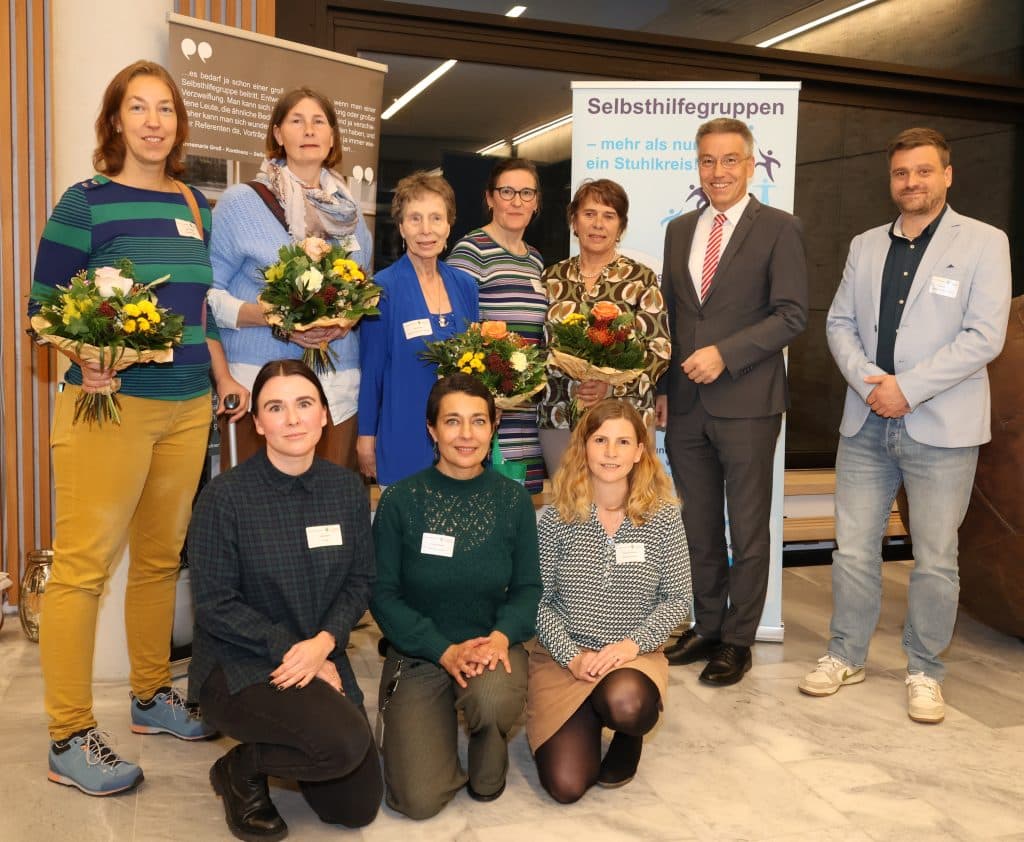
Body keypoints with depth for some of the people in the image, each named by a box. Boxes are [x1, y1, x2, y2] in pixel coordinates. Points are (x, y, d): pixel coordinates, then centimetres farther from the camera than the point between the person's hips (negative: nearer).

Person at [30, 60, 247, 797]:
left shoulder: (198, 207, 13)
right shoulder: (86, 202, -3)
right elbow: (44, 305, -4)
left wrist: (224, 377, 14)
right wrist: (84, 359, -21)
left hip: (188, 408, 6)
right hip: (109, 404, -5)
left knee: (163, 557, 13)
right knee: (84, 564, -3)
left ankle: (153, 696, 29)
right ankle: (70, 739, 8)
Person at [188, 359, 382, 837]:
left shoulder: (347, 489, -2)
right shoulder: (225, 496, -15)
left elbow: (360, 581, 1)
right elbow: (213, 604, -13)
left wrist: (324, 643, -17)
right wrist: (290, 649, -17)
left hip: (321, 660, 5)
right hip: (237, 665, -5)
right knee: (346, 742, -29)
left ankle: (288, 744, 32)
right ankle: (240, 769, 2)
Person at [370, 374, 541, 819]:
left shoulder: (513, 499, -3)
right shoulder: (400, 500, -9)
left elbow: (527, 587, 1)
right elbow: (383, 594, -7)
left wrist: (500, 636, -20)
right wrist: (445, 651, -18)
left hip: (492, 644, 1)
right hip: (418, 652, -1)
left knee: (492, 697, -35)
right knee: (419, 800, -14)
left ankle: (488, 766, 3)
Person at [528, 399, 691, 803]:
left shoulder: (663, 516, -5)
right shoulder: (557, 518, -7)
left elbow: (677, 598, -1)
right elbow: (538, 600, -3)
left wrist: (633, 643, -15)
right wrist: (571, 656, -15)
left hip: (635, 656, 0)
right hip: (564, 657, 0)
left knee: (625, 704, -37)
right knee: (566, 786, -12)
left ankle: (630, 736, 4)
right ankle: (587, 723, 24)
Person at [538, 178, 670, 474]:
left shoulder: (641, 279, 1)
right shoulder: (552, 278, 9)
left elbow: (659, 349, -3)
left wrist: (611, 386, -17)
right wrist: (572, 386, -9)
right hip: (559, 417, 2)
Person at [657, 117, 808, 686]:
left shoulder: (779, 229, -2)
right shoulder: (680, 231, 14)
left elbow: (792, 314, -9)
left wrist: (725, 354, -18)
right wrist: (663, 389, 11)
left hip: (747, 404, -5)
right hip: (686, 404, 5)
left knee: (748, 530, 6)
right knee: (698, 528, 13)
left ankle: (738, 640, 19)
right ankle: (707, 628, 27)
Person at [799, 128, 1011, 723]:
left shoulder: (984, 243, -1)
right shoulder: (866, 246, 13)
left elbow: (985, 336, -10)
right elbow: (840, 323, 10)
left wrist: (907, 388, -16)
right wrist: (868, 381, -8)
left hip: (941, 427, -4)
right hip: (866, 424, 4)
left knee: (936, 559, 5)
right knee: (853, 549, 8)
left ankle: (925, 672, 21)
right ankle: (847, 656, 24)